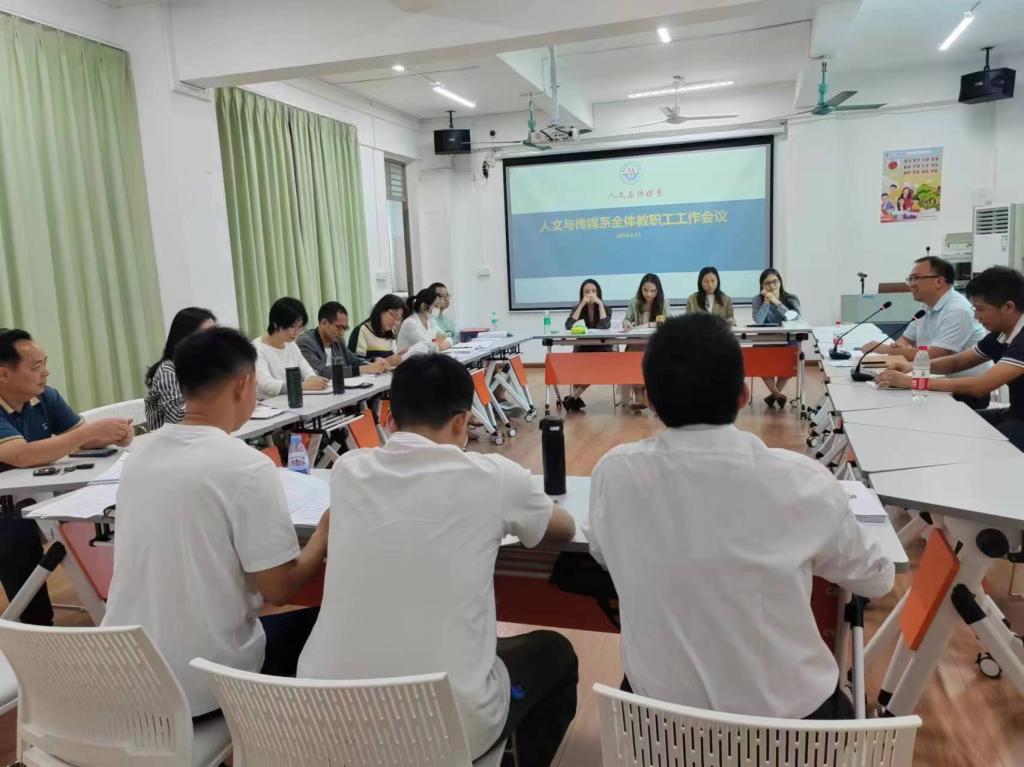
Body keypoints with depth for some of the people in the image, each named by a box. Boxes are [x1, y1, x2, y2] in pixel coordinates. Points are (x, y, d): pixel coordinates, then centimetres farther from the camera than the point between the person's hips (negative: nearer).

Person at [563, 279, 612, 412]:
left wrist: (600, 304, -16)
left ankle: (574, 396, -21)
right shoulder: (578, 309, 5)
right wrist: (582, 305, -16)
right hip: (582, 349, 1)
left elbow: (605, 326, -17)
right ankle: (575, 397, -21)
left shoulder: (606, 309, 4)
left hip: (601, 349, 0)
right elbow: (568, 326, -14)